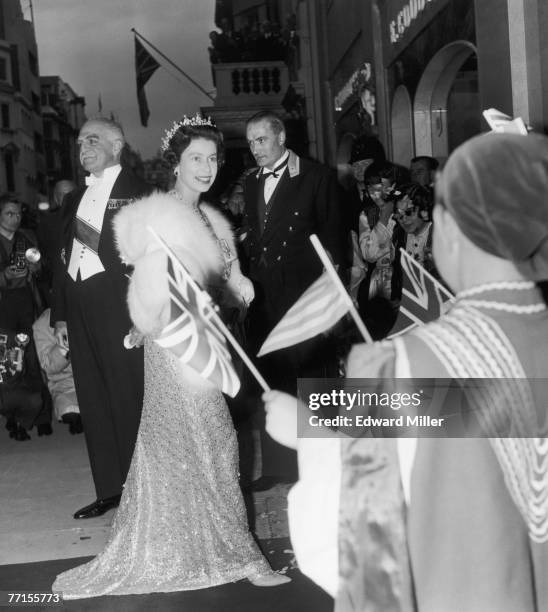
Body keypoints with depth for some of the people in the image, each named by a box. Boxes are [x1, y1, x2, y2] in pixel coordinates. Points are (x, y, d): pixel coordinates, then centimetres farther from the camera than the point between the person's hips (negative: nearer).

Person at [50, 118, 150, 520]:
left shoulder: (138, 193, -2)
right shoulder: (74, 199, 19)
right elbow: (63, 258, 18)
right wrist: (60, 315, 15)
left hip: (119, 308, -7)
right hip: (81, 312, 7)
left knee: (129, 399, -2)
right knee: (93, 402, 10)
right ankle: (110, 490, 19)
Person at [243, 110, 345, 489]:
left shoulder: (317, 178, -3)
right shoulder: (252, 184, 15)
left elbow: (333, 238, -4)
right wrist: (250, 280, 6)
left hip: (304, 295, -6)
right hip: (264, 297, 6)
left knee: (309, 380, -1)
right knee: (271, 380, 9)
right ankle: (277, 465, 20)